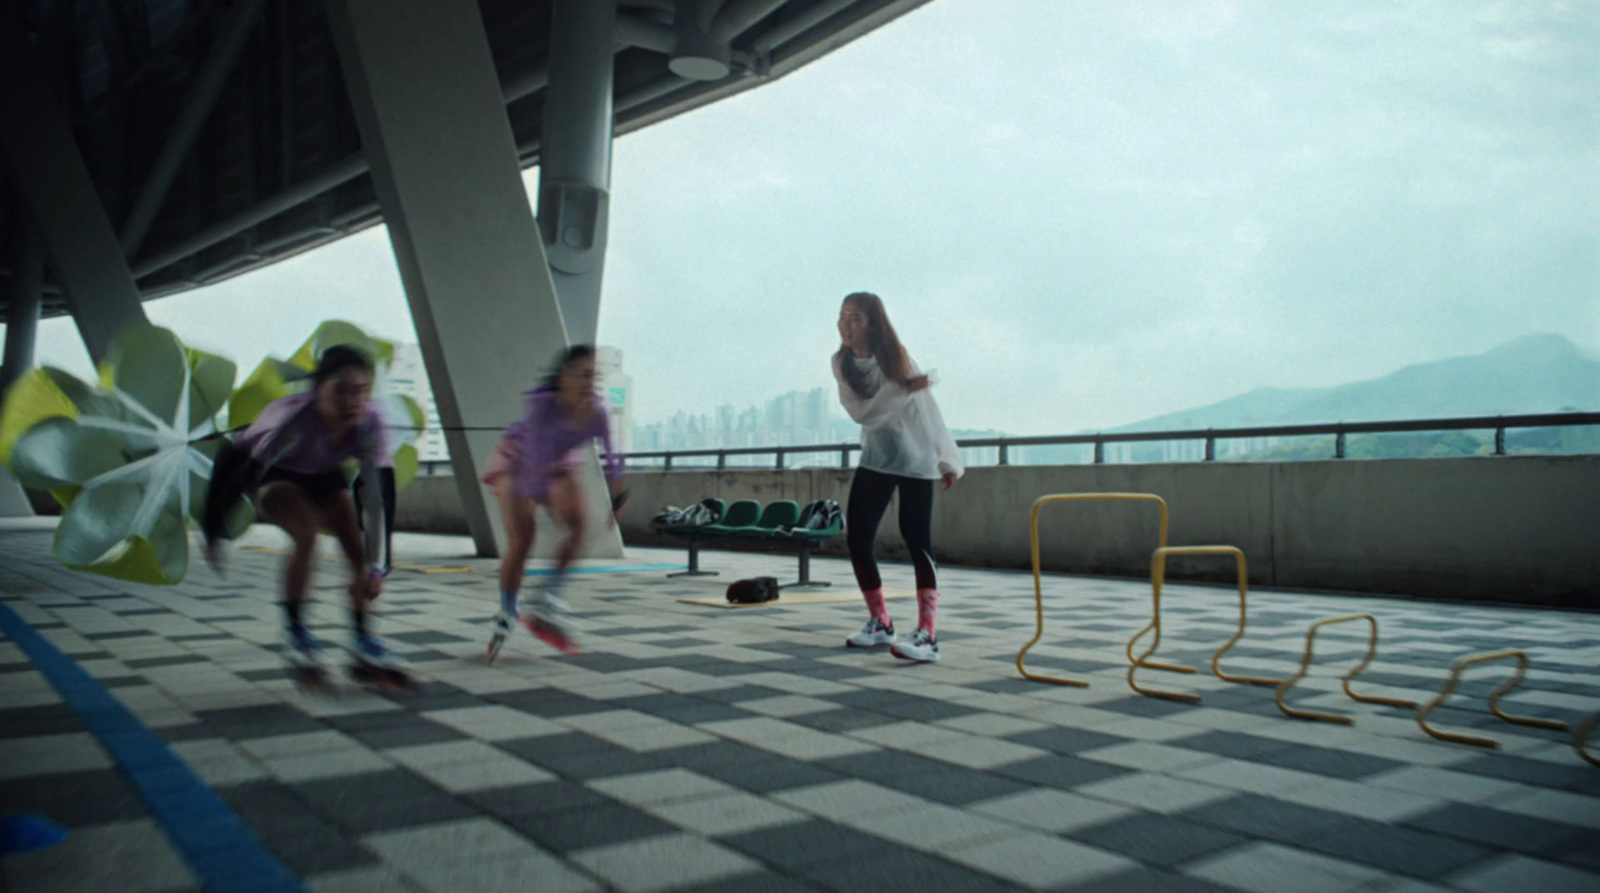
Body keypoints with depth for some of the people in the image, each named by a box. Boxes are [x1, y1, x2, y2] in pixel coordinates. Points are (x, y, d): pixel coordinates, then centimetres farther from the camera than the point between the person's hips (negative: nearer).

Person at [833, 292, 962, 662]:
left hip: (915, 461, -5)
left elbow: (927, 409, -10)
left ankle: (927, 636, -15)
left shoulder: (896, 358, -14)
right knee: (856, 538, 0)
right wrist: (901, 390, -28)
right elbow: (861, 412, -15)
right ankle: (880, 623, 17)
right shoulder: (841, 363, -4)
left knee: (917, 541, -12)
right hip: (874, 460, 5)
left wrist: (948, 460, -9)